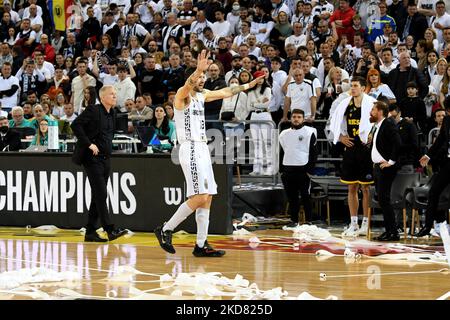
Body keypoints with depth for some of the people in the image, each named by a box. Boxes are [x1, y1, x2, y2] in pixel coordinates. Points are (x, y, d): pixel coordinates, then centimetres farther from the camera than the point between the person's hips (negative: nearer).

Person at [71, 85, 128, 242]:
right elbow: (75, 125, -18)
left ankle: (90, 232, 12)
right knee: (101, 194, -12)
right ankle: (110, 230, -16)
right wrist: (89, 144, -20)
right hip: (92, 158, -8)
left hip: (105, 159, 8)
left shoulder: (112, 113, 13)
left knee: (98, 197, 8)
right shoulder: (93, 110, -10)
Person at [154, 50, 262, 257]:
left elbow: (224, 93, 31)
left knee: (207, 198, 6)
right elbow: (187, 85, -33)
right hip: (190, 149, -9)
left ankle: (201, 245, 8)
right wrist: (198, 70, -52)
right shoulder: (183, 95, -9)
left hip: (202, 149, 9)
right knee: (199, 197, -16)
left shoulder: (201, 96, 16)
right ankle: (165, 230, -6)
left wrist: (246, 86, 35)